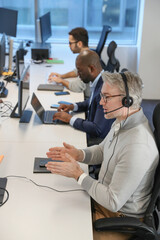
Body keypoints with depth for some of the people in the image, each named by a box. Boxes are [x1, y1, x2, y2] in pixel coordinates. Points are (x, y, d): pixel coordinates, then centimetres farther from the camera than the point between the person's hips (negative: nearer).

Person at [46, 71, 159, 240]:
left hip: (120, 216, -8)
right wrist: (78, 154, -6)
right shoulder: (122, 122, -3)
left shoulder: (137, 147, -34)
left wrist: (78, 174, -21)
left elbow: (114, 202, -28)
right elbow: (102, 151, 14)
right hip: (103, 197, 8)